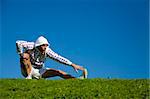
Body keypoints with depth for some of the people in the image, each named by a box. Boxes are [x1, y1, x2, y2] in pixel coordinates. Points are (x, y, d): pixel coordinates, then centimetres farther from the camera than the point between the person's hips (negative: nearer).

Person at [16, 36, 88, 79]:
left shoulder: (47, 51, -17)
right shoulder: (32, 46, -26)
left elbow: (58, 58, -21)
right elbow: (18, 43, -31)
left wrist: (73, 65, -28)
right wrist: (21, 55, -28)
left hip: (39, 71, 4)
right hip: (27, 70, -3)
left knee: (58, 72, -10)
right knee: (25, 55, -33)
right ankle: (29, 76, -26)